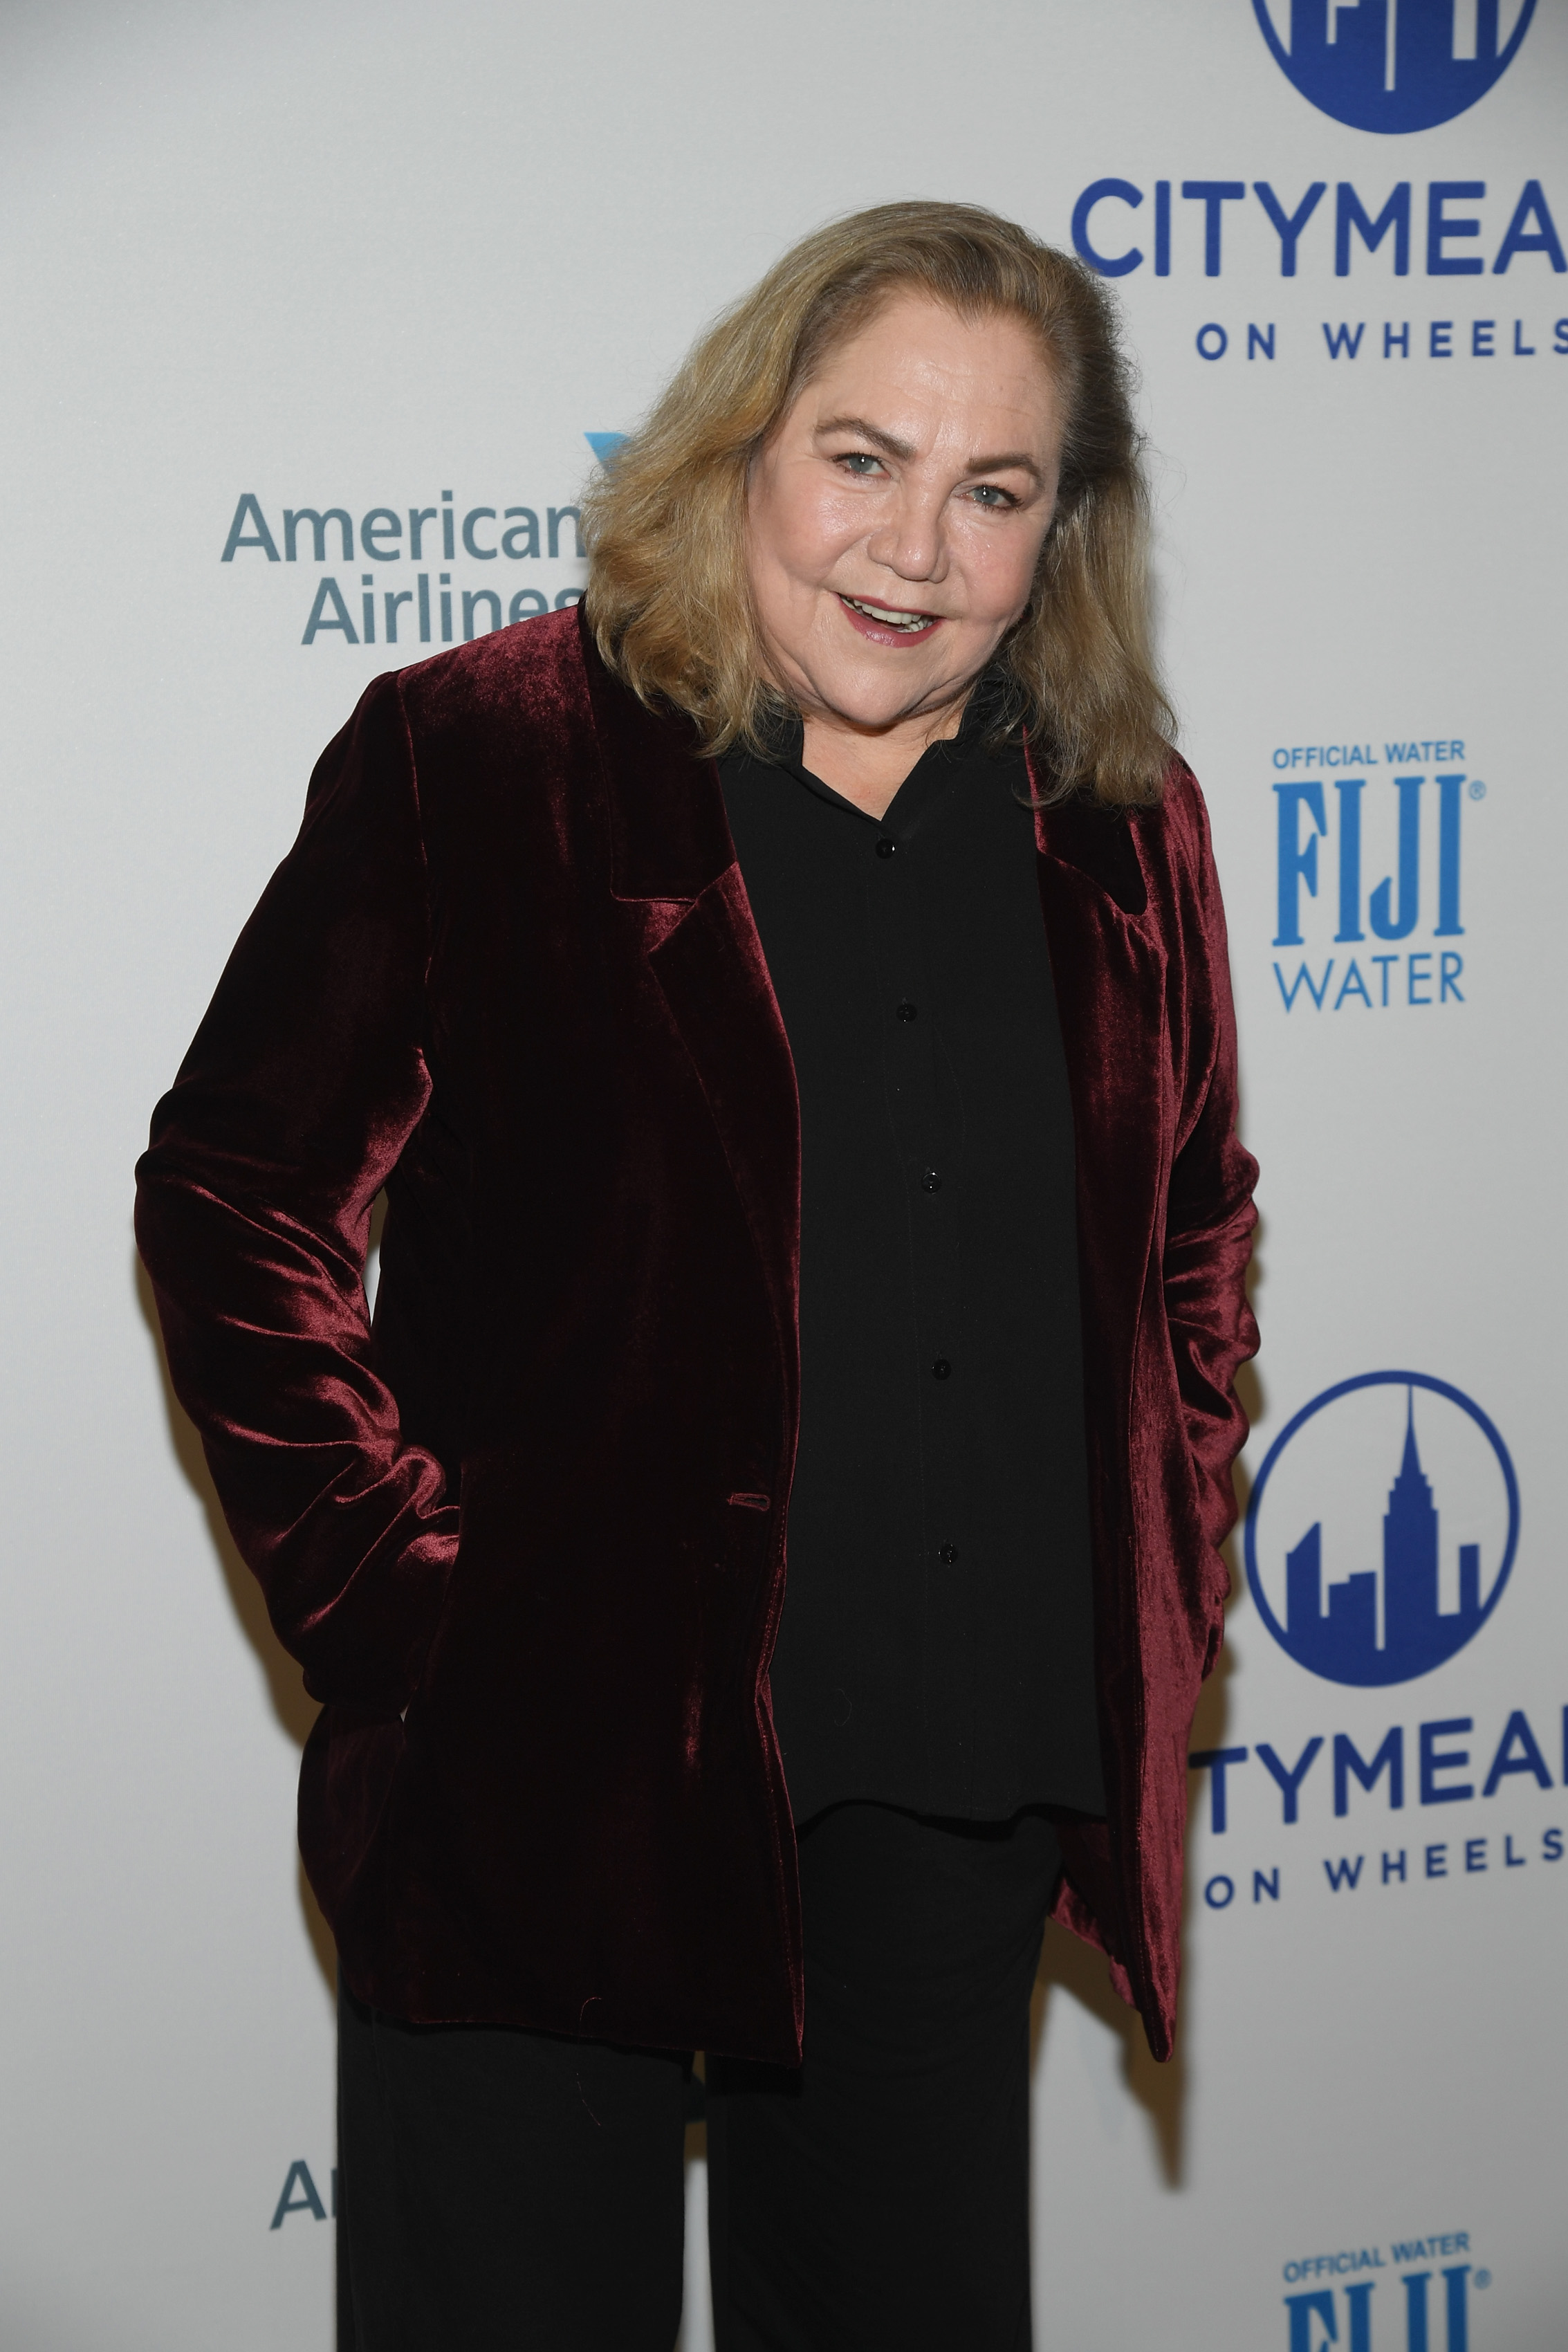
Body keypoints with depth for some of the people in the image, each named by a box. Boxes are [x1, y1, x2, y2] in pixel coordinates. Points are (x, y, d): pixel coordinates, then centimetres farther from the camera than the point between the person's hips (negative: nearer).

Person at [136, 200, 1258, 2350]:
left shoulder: (1120, 822, 7)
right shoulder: (472, 758, -7)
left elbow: (1197, 1221, 20)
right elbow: (237, 1199, -6)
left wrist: (1166, 1583, 10)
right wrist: (405, 1604, -11)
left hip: (961, 1811, 5)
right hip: (555, 1772, -4)